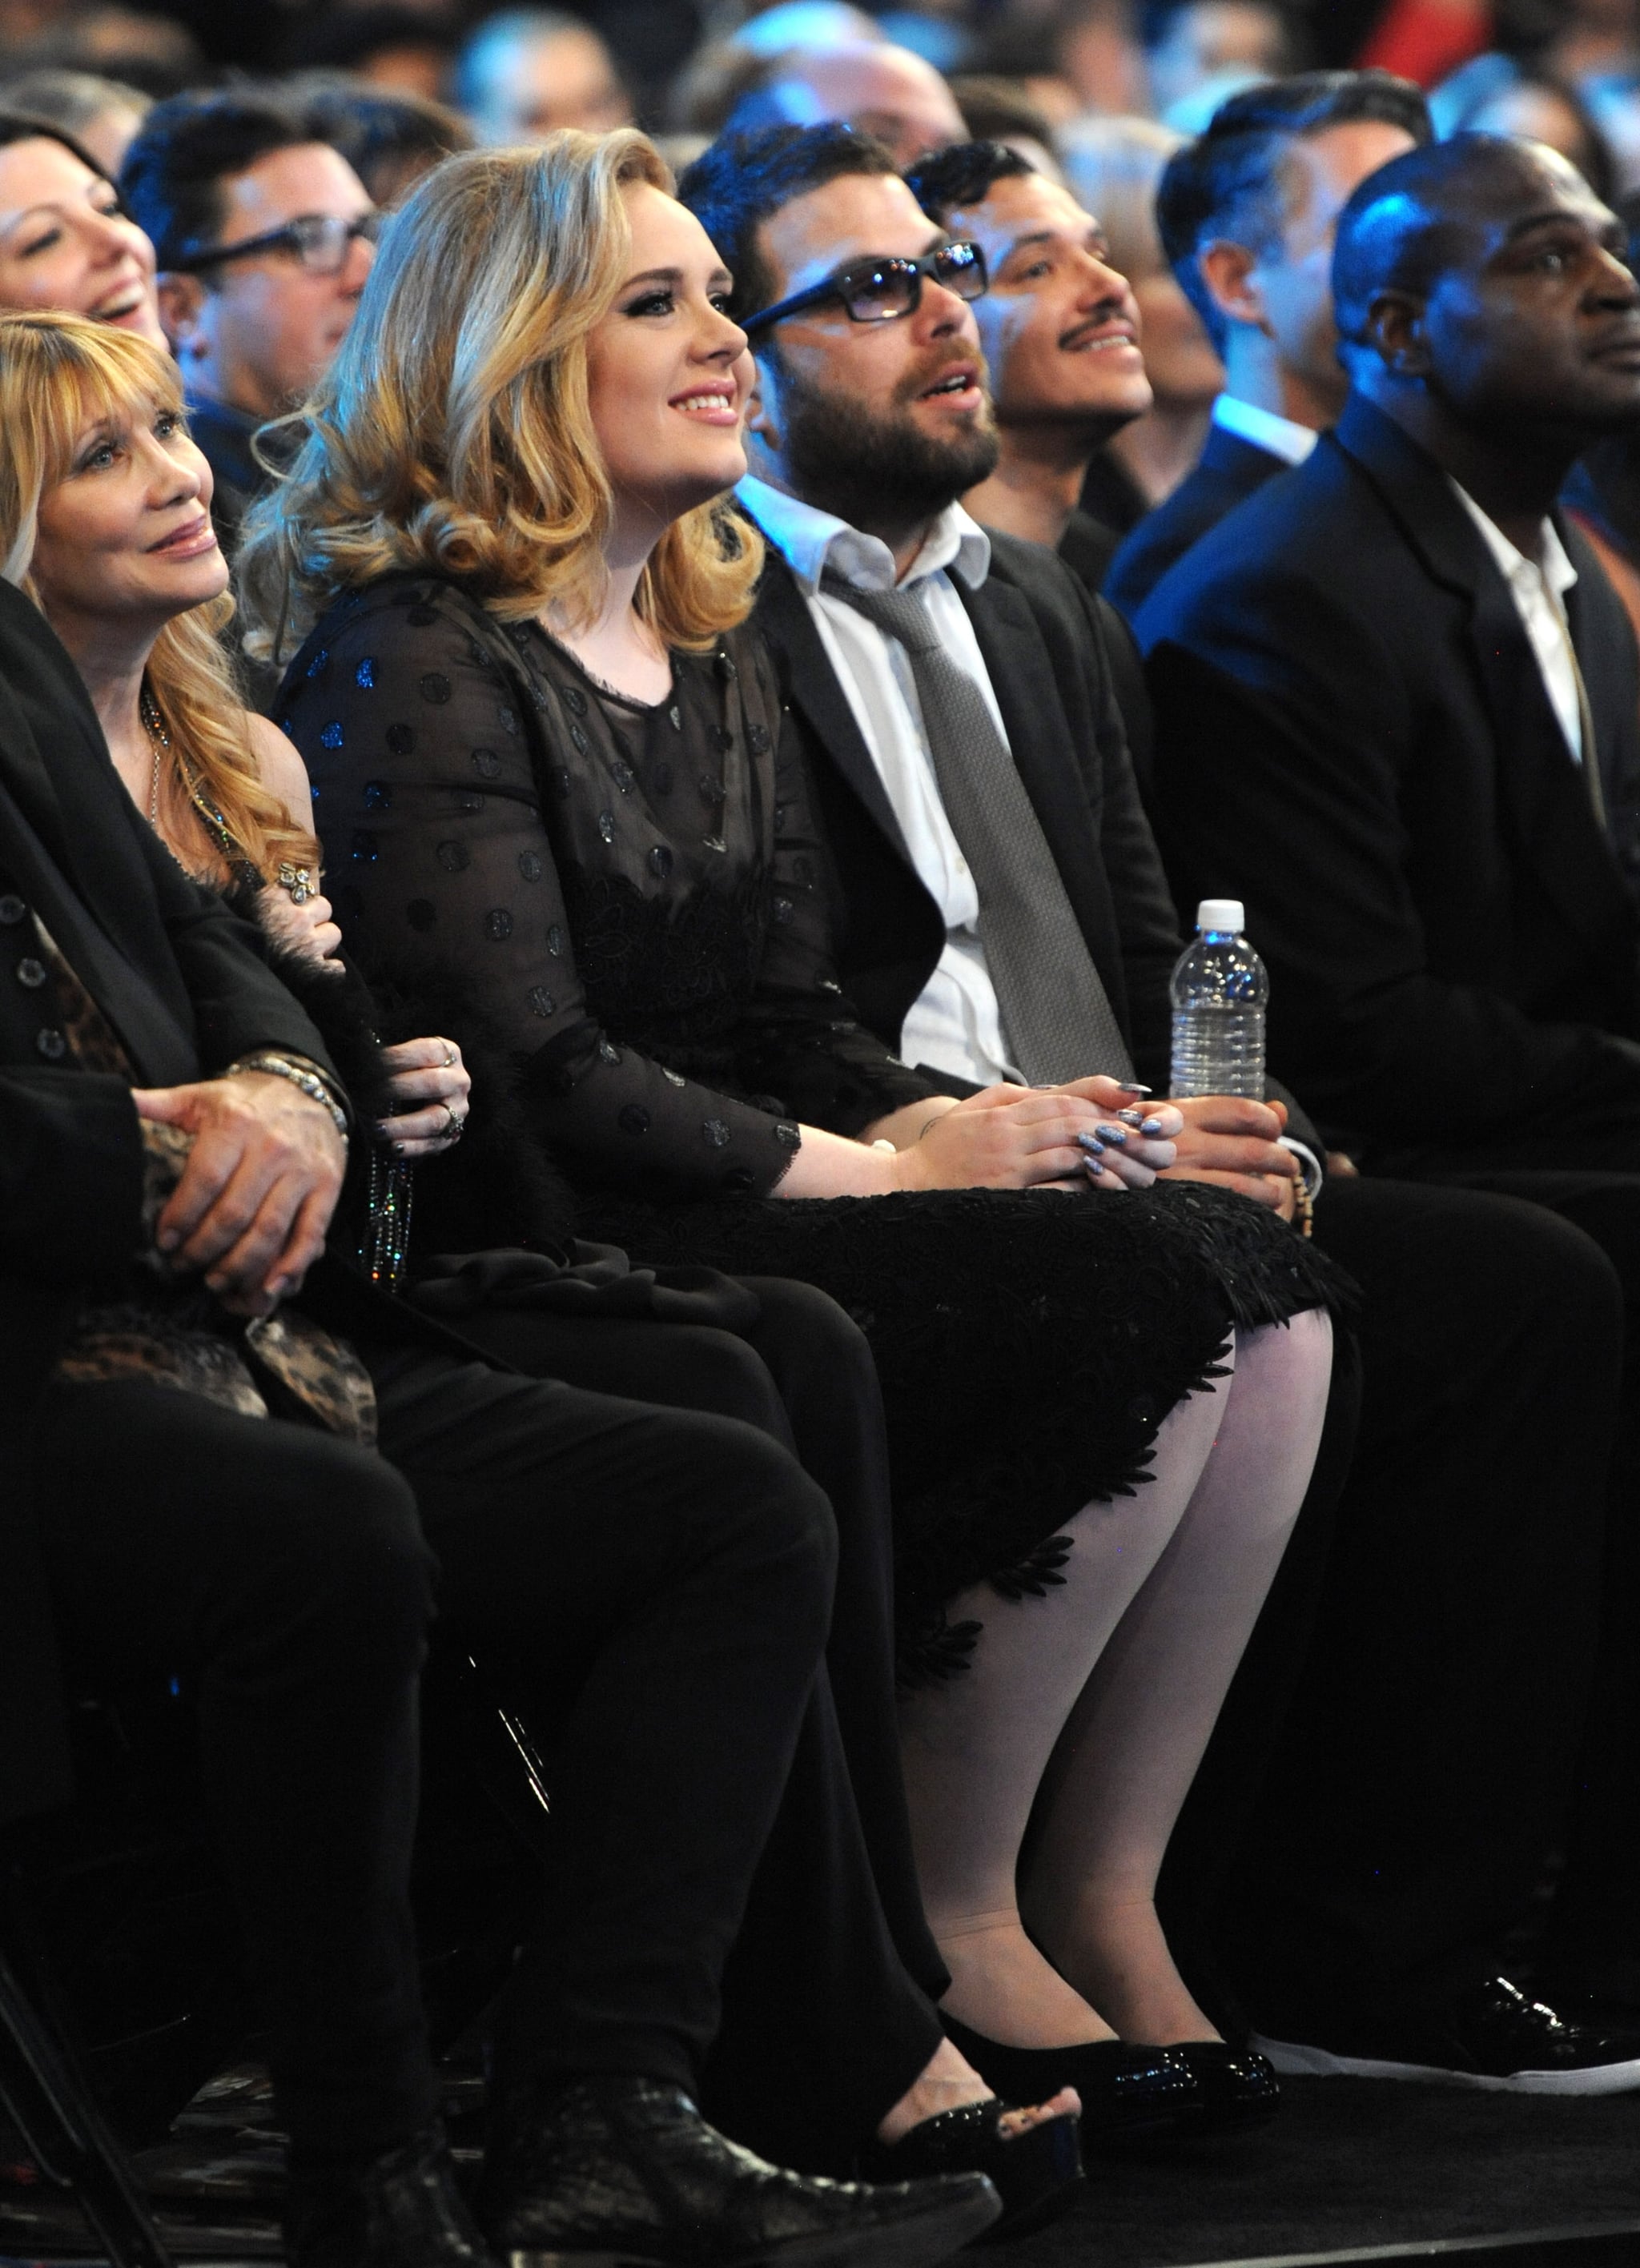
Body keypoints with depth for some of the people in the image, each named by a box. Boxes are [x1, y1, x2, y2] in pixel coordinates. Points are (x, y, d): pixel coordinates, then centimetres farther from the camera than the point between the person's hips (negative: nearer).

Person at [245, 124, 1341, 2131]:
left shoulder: (709, 648, 20)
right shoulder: (420, 655, -7)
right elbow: (536, 1075, -15)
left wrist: (955, 1123, -4)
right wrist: (894, 1172, -14)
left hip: (755, 1217, 8)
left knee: (1265, 1295, -13)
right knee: (1152, 1301, -24)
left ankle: (1103, 1900, -10)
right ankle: (947, 1920, -14)